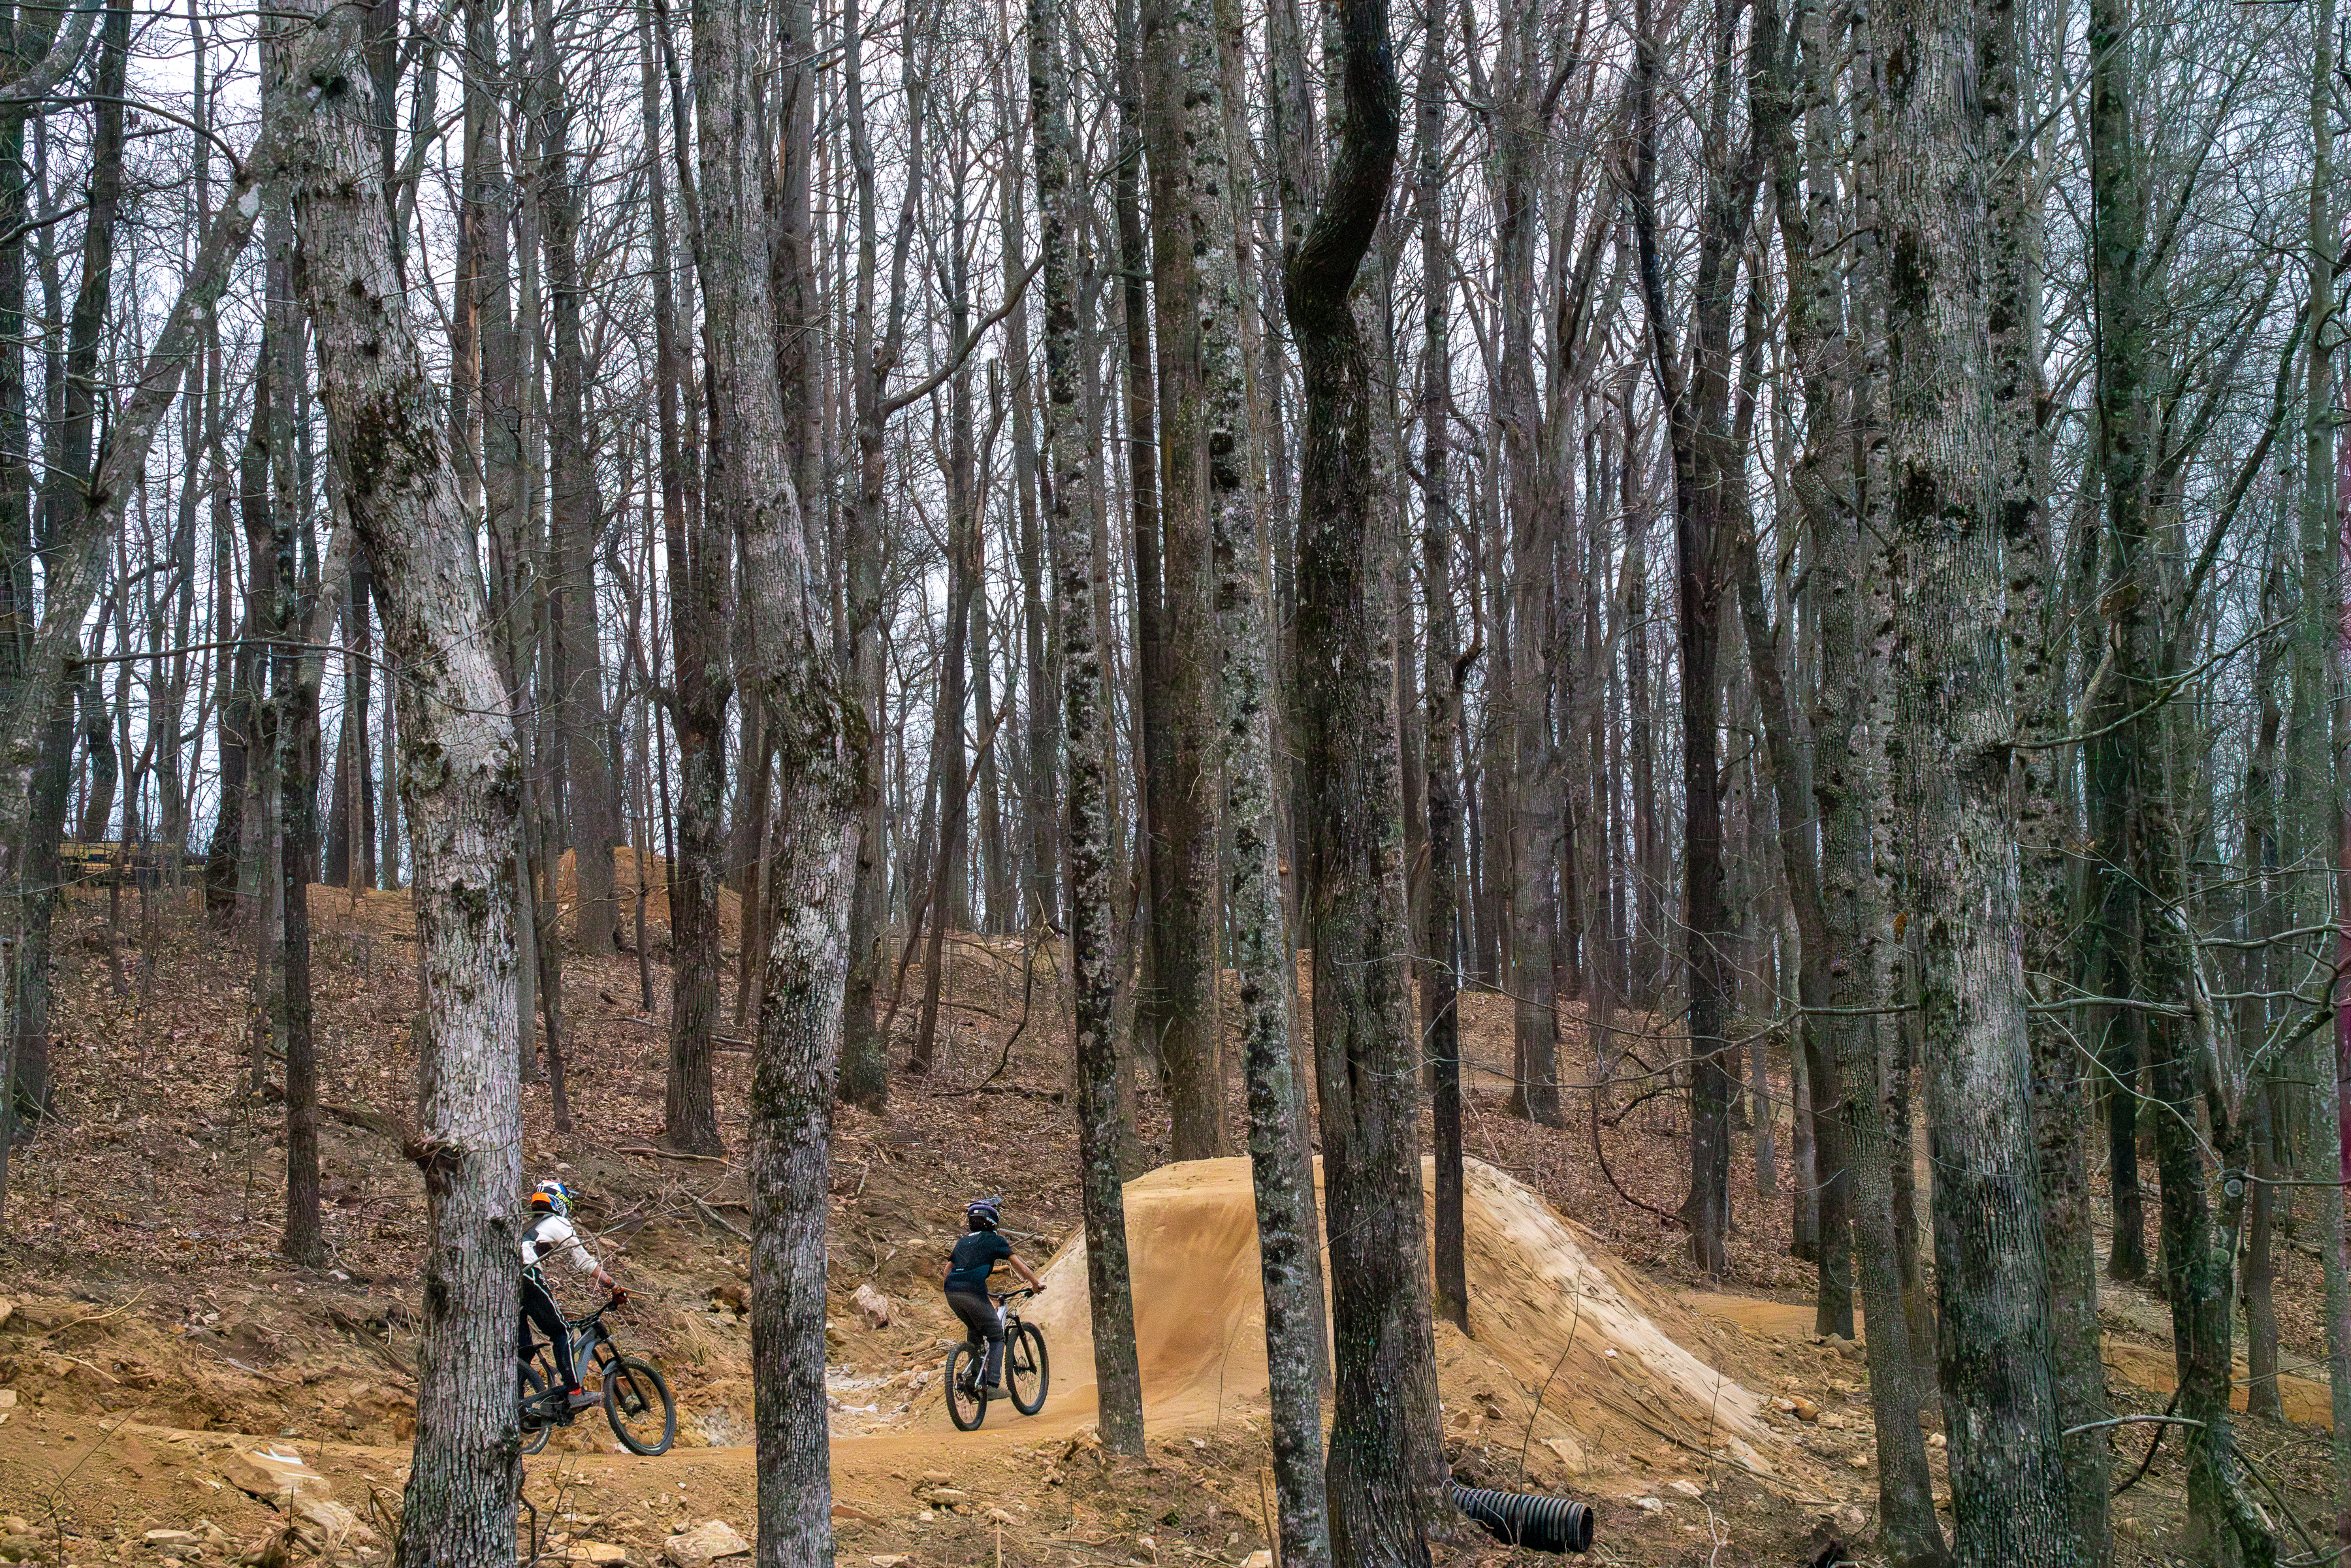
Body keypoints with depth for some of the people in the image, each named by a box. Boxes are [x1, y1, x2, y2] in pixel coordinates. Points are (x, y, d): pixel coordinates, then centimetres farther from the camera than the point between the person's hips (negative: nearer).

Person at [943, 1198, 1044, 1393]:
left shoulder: (963, 1241, 27)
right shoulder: (994, 1240, 11)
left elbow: (948, 1268, 30)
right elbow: (1019, 1266, 9)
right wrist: (1036, 1284, 21)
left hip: (952, 1293, 6)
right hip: (974, 1292, -6)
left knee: (974, 1330, 29)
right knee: (996, 1336, 9)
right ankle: (993, 1379, -6)